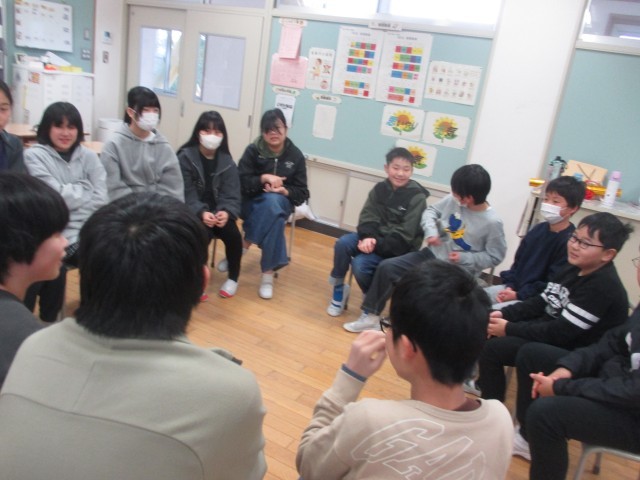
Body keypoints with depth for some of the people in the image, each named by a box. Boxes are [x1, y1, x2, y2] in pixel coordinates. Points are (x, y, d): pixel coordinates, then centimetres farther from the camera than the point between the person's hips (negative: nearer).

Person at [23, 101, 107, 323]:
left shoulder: (88, 156, 10)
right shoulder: (34, 155, -1)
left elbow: (100, 199, 0)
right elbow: (58, 198, -11)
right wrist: (86, 188, 0)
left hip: (82, 234, 3)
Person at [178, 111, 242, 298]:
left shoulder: (227, 162, 2)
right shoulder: (185, 157, -7)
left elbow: (231, 195, -5)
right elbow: (186, 195, -14)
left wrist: (226, 212, -28)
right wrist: (202, 213, -33)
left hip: (219, 213, 3)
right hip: (192, 213, -3)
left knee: (233, 234, -24)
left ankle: (233, 279, 2)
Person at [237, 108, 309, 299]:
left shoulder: (296, 155, -1)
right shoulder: (253, 150, -3)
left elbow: (302, 193, -2)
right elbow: (240, 182, -10)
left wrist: (284, 191, -21)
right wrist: (264, 178, -23)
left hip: (281, 203, 1)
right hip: (252, 203, -1)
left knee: (273, 200, -35)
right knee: (273, 213, -35)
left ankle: (245, 244, -22)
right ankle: (268, 272, -31)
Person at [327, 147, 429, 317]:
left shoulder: (417, 197, -13)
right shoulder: (379, 188, 3)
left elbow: (404, 235, -17)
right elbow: (367, 218, -3)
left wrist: (376, 245, -26)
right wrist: (368, 237, -25)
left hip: (399, 248, -5)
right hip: (375, 237, 5)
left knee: (360, 264, -26)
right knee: (342, 243, -22)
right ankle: (338, 288, -3)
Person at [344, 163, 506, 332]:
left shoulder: (492, 223, -19)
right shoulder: (454, 200, -7)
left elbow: (495, 257, -10)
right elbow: (431, 210, 7)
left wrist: (465, 258, -20)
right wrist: (431, 230, -12)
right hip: (433, 254, 6)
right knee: (386, 267, -6)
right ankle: (370, 315, 6)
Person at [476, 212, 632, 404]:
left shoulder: (602, 287, -25)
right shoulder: (574, 269, 4)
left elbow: (560, 333, -26)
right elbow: (541, 302, 8)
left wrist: (509, 329, -20)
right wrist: (504, 314, -6)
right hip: (551, 330, 9)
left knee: (492, 348, -20)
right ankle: (486, 383, 22)